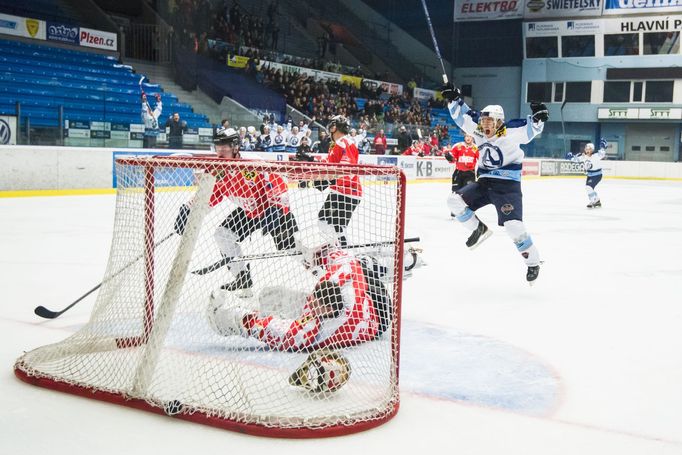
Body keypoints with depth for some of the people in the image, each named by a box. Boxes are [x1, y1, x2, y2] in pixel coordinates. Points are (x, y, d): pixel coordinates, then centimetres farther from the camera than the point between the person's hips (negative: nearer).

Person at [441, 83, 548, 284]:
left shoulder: (511, 132, -12)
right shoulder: (478, 132, 2)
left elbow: (531, 128, -20)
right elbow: (462, 115, 6)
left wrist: (538, 117, -39)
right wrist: (454, 98, -6)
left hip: (507, 185, -6)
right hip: (484, 182, 6)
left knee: (513, 225, -17)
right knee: (455, 201, -7)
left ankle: (533, 262, 2)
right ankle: (479, 229, 13)